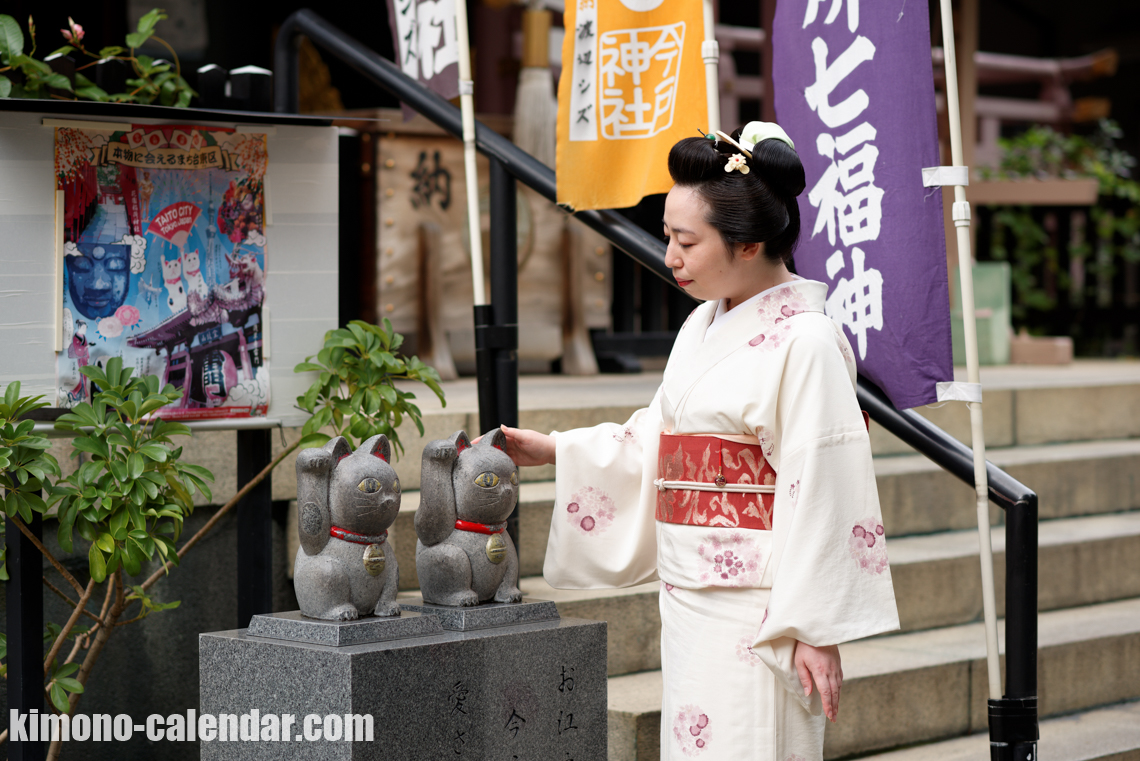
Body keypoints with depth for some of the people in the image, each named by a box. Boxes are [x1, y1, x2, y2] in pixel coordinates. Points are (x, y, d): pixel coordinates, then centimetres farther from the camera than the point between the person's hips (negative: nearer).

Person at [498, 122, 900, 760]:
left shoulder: (804, 343, -15)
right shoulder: (703, 328, 12)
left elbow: (822, 494, -18)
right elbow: (656, 444, 23)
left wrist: (816, 630, -19)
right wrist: (554, 451, 18)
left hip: (757, 610, -8)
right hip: (690, 604, 8)